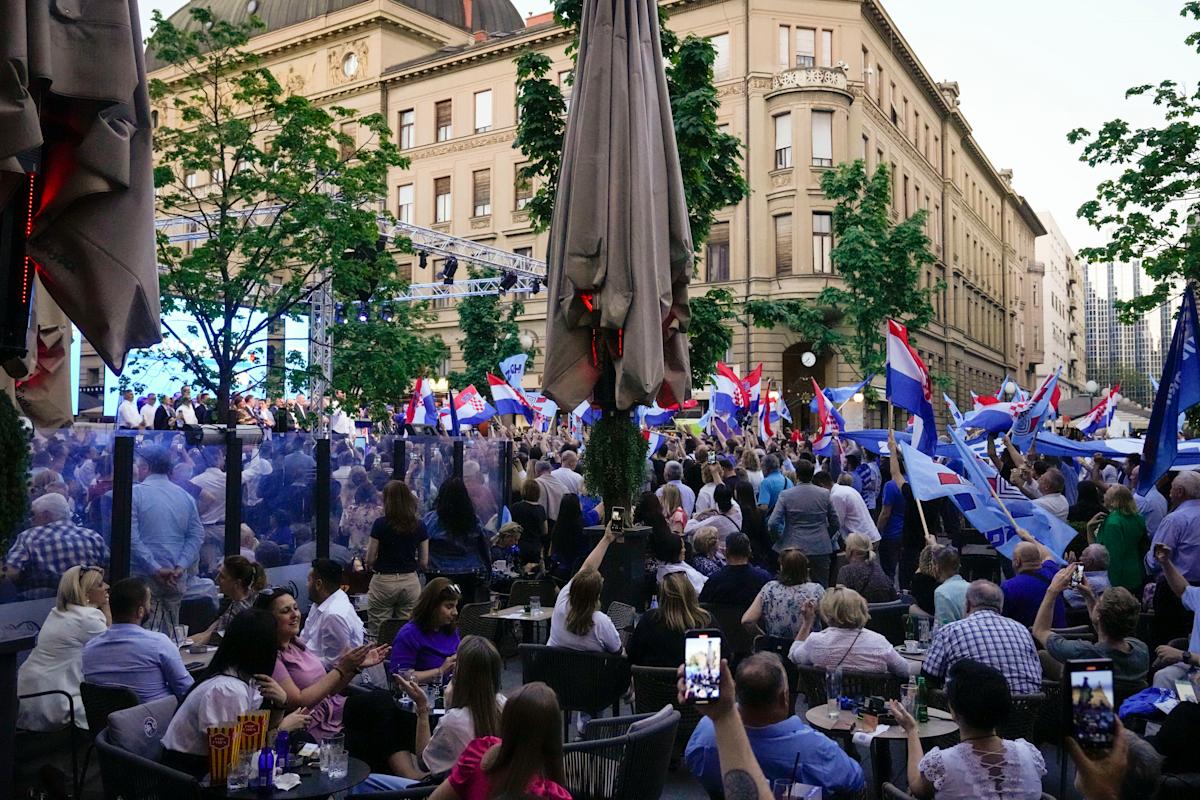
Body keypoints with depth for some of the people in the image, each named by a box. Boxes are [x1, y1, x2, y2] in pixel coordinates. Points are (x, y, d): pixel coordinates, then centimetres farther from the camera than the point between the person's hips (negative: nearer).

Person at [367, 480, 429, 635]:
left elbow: (370, 560, -5)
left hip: (383, 582, -3)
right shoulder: (419, 525, 1)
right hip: (410, 582, 3)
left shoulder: (381, 524, -8)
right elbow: (424, 562, 5)